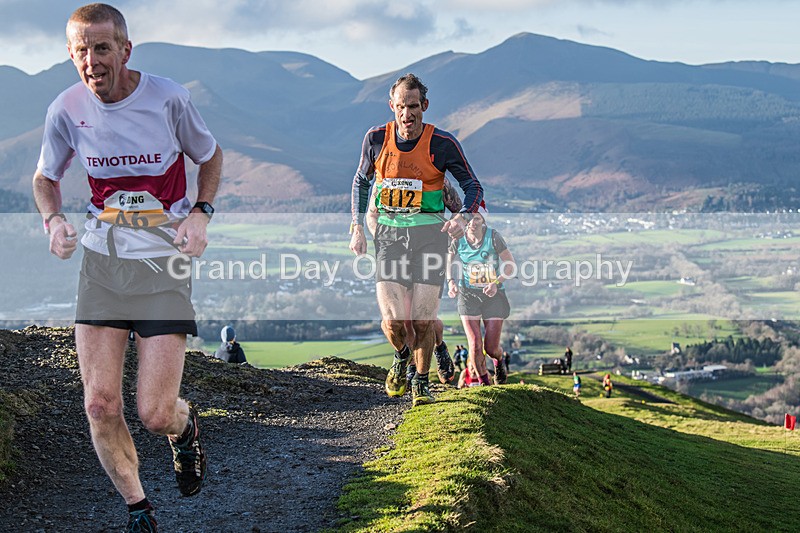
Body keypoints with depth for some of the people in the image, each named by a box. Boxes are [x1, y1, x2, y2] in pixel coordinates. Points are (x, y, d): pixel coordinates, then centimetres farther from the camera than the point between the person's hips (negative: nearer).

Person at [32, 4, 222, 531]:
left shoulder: (168, 97, -10)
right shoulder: (67, 108, -4)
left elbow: (210, 157, 8)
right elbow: (45, 178, 14)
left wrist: (201, 213, -8)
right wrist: (54, 219, -7)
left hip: (164, 261, -2)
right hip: (103, 260, 2)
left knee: (156, 414, -7)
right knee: (100, 405, -5)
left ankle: (185, 426, 32)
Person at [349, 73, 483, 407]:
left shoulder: (442, 143, -7)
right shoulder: (377, 139, -1)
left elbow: (472, 185, 2)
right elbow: (361, 181, 16)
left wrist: (463, 217, -18)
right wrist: (357, 228, 8)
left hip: (429, 235, -1)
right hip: (389, 235, 1)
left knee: (422, 320, -5)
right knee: (393, 320, -11)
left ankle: (421, 383, 21)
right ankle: (401, 355, 25)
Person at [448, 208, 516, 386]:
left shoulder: (493, 237, -13)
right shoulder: (458, 240, -7)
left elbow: (510, 265, -8)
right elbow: (450, 261, 11)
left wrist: (496, 283, -22)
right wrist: (451, 283, -6)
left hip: (493, 294, -1)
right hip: (468, 295, 1)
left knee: (491, 348, -1)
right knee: (475, 345, -11)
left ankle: (498, 362, 39)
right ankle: (483, 383, 14)